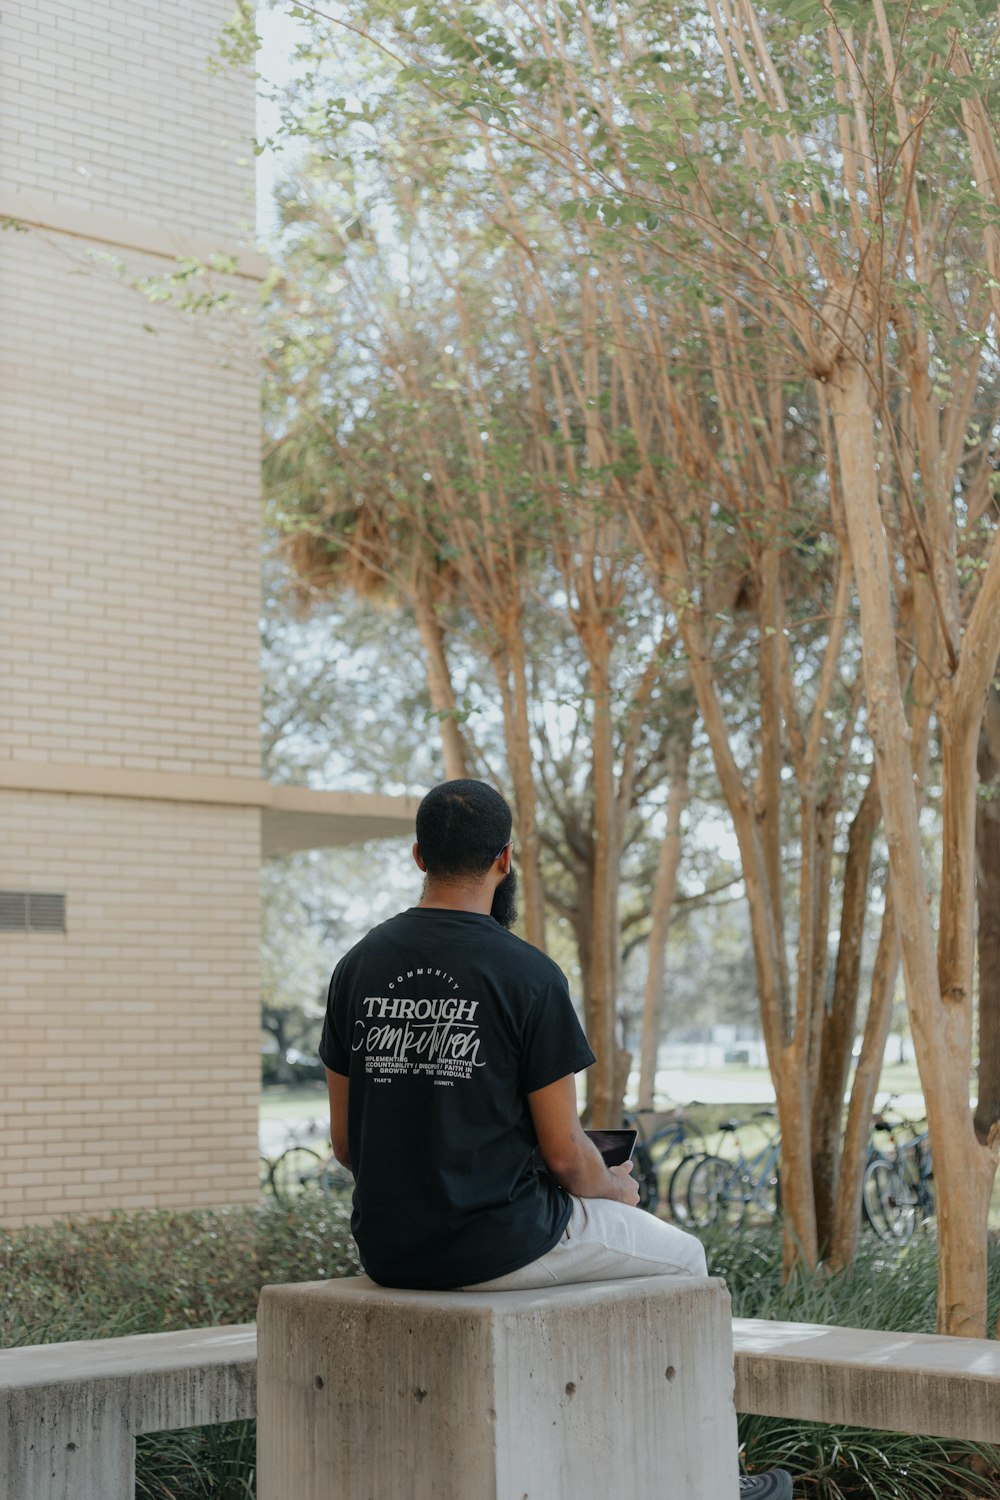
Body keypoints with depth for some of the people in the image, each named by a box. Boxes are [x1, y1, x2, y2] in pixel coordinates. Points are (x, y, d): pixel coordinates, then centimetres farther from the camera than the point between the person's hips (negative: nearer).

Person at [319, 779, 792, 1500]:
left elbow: (345, 1142, 7)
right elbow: (564, 1155, -12)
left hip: (386, 1249, 6)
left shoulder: (359, 965, 2)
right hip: (494, 1243, -6)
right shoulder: (526, 973, -14)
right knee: (682, 1257, 19)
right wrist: (619, 1189, 11)